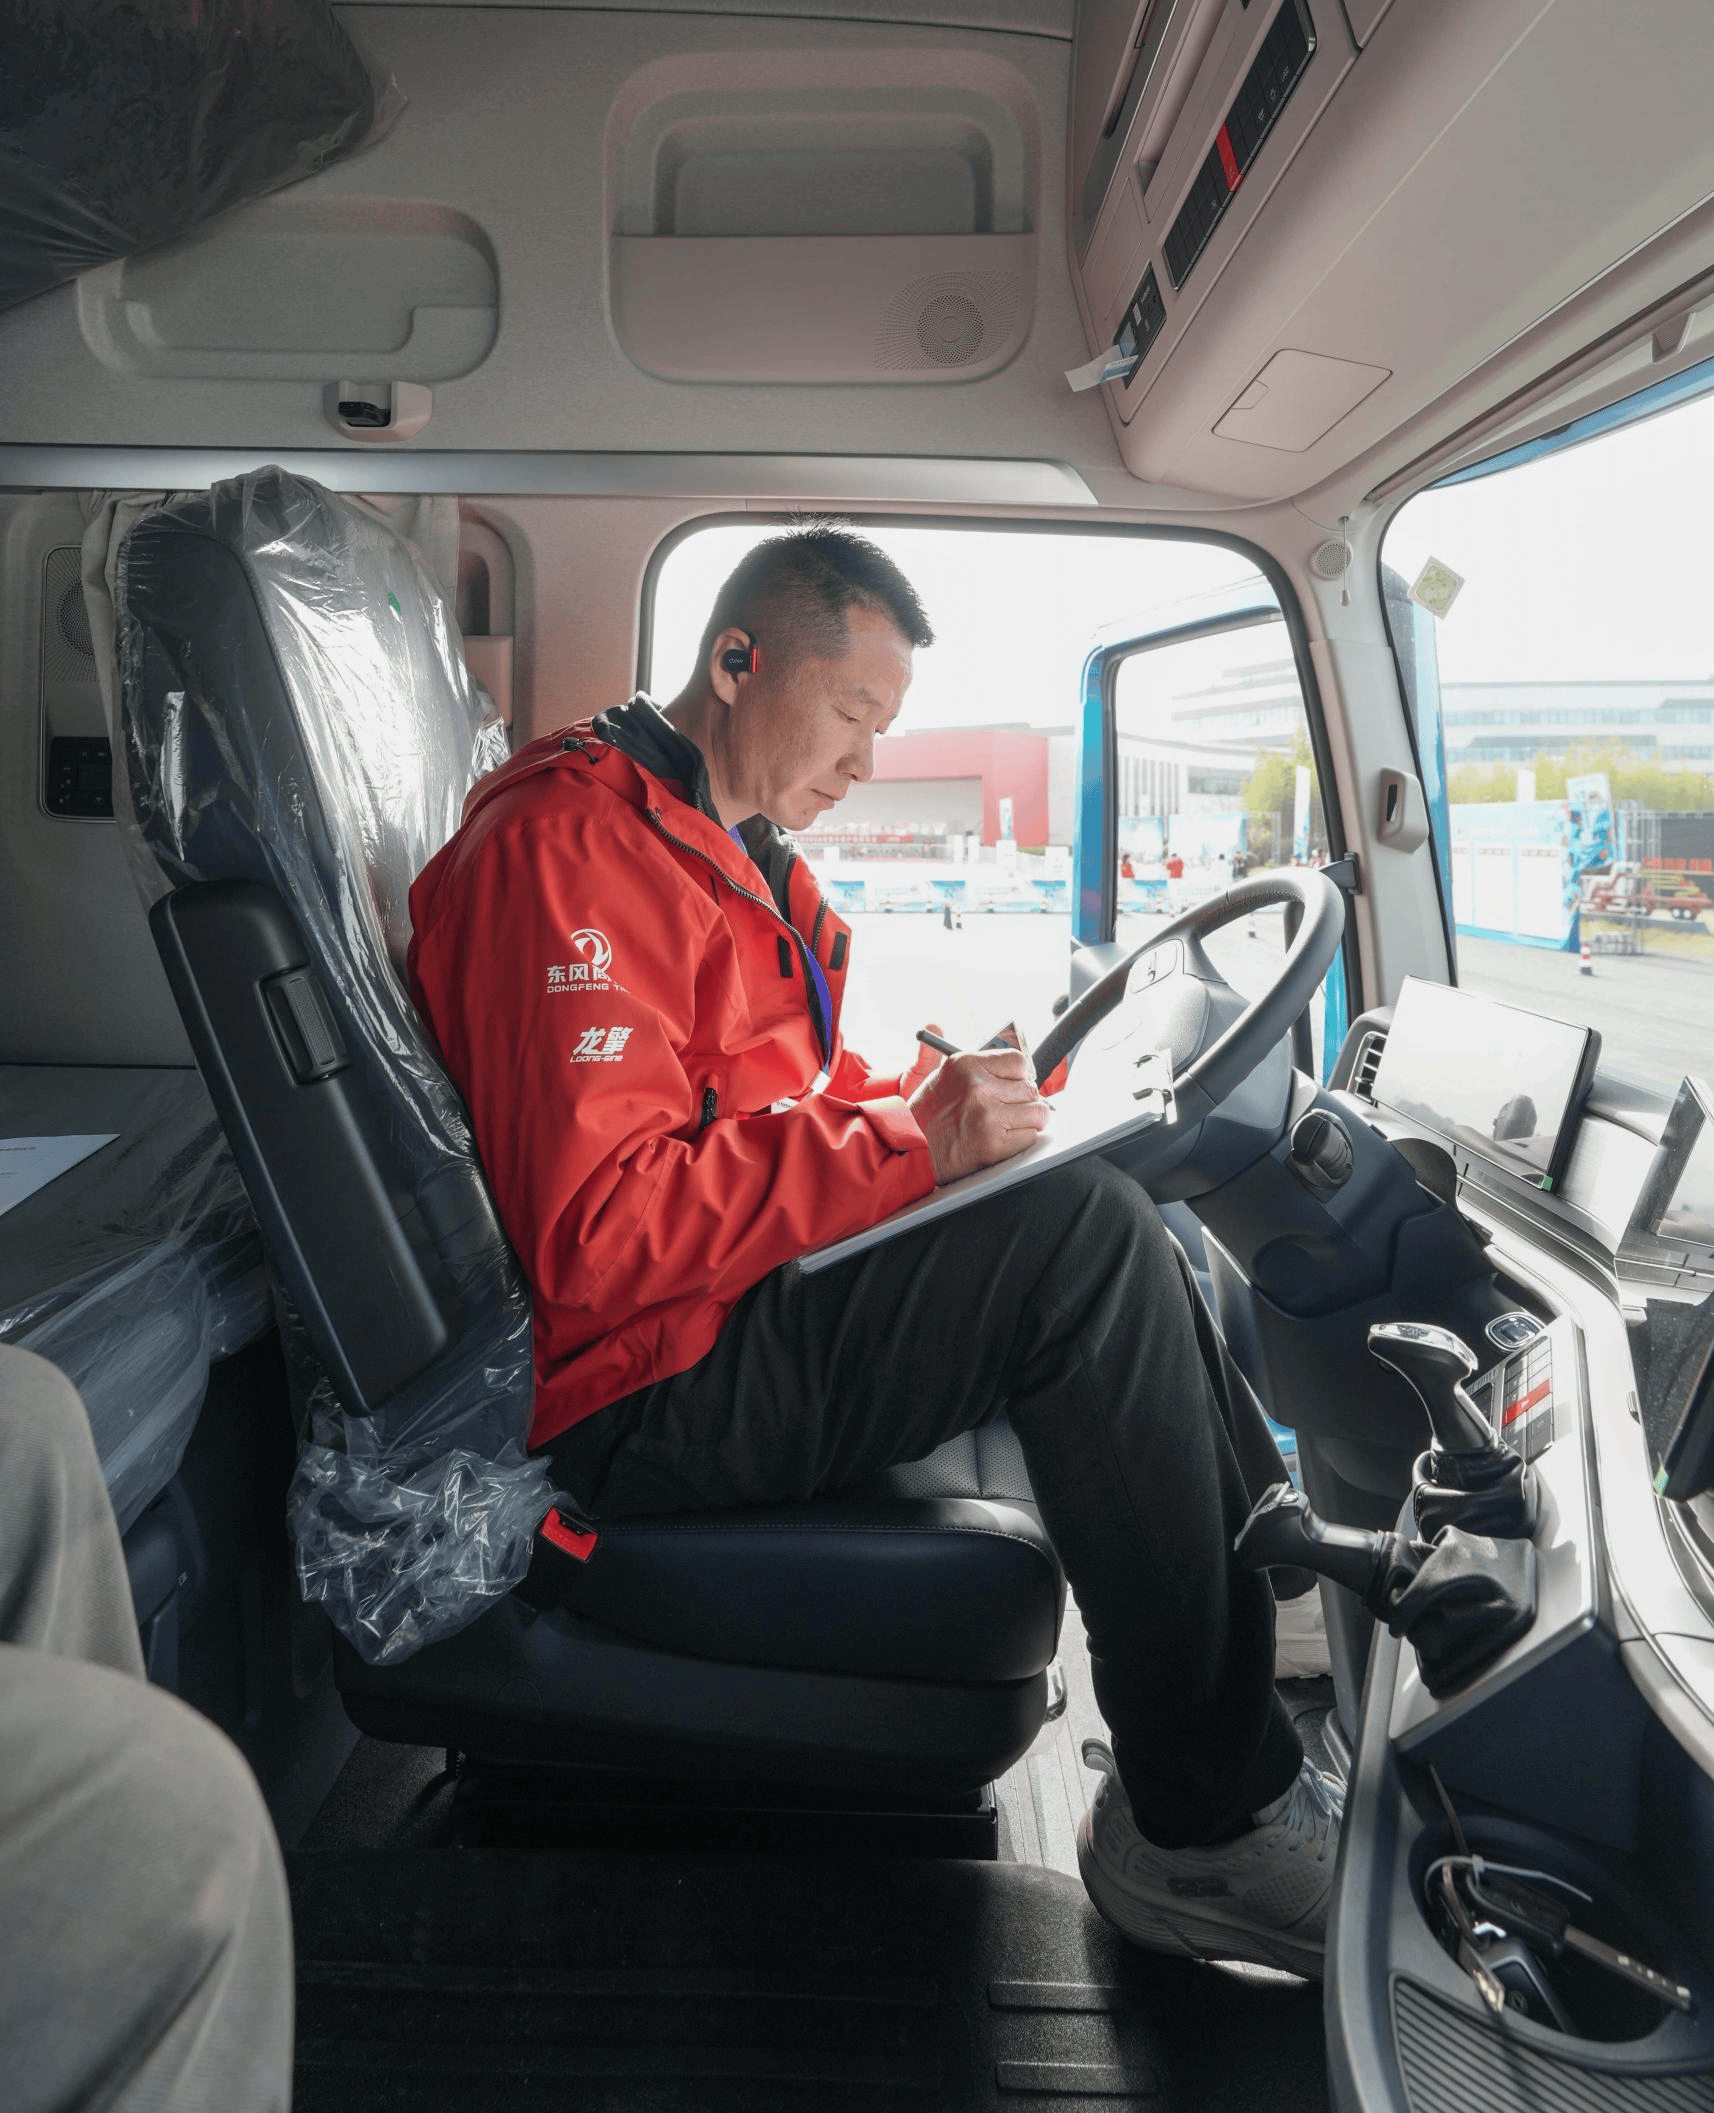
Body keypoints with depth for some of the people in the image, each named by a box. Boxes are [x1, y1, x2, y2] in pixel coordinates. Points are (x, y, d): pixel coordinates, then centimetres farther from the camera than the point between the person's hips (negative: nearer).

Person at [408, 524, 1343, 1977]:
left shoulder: (727, 844, 18)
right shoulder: (568, 845, -16)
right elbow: (597, 1230, -25)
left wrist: (930, 1094, 4)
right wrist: (909, 1141, -24)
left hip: (744, 1299, 11)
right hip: (648, 1385, -11)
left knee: (1146, 1234, 9)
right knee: (1089, 1233, -26)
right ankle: (1205, 1826, -14)